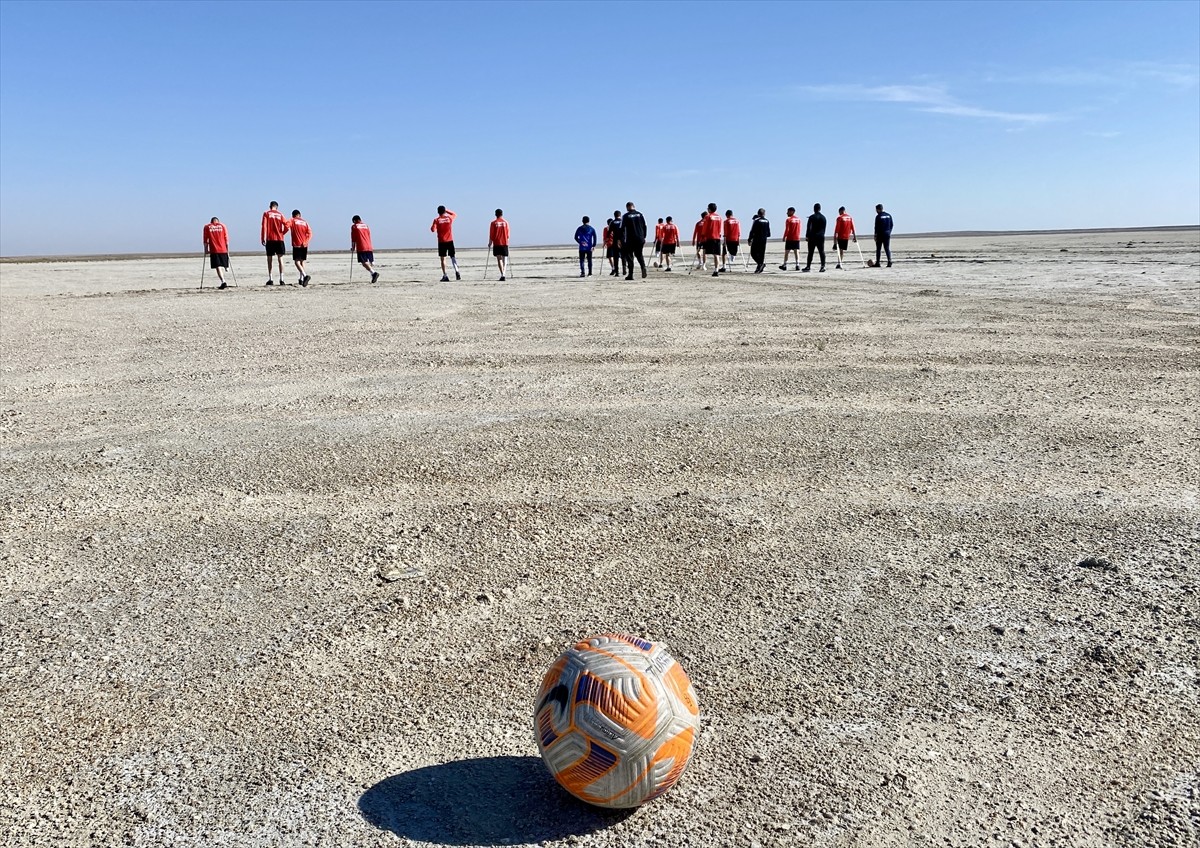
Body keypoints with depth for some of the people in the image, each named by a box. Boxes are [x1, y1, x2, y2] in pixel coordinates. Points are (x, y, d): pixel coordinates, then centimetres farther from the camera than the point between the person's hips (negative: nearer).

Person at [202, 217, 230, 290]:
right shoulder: (222, 226, 9)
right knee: (222, 266, 14)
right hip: (223, 250, 2)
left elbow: (205, 240, 4)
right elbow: (226, 239, 6)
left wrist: (206, 250, 11)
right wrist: (227, 250, 11)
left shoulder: (207, 227, 7)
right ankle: (223, 283, 20)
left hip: (214, 251, -2)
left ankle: (223, 282, -24)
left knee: (218, 267, -8)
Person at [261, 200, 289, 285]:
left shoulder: (266, 214, 2)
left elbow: (264, 226, -6)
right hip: (280, 239, 1)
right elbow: (286, 226, -1)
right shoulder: (280, 214, 7)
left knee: (269, 259, 6)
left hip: (270, 239, -1)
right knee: (280, 259, 3)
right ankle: (281, 279, -4)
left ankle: (270, 279, 3)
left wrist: (263, 238, -4)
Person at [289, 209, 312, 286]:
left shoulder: (292, 221, 3)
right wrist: (306, 242, -6)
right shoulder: (305, 222, 14)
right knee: (302, 262, 15)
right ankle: (301, 279, 15)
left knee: (297, 262, -7)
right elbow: (310, 233, 1)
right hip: (304, 245, 4)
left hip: (296, 245, -4)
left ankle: (305, 275, -30)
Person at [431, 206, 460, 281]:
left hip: (442, 242, -2)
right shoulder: (449, 218, 2)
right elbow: (454, 215, 23)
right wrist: (447, 210, 21)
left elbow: (433, 230, -8)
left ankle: (445, 276, -2)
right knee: (452, 257, 10)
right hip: (450, 241, 2)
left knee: (443, 259, 3)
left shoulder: (436, 220, -5)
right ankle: (457, 271, -13)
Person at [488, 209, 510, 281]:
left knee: (499, 259, 1)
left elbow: (491, 235, -3)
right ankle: (503, 274, -3)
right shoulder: (506, 222, 2)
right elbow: (508, 234, 5)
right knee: (504, 259, 9)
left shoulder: (493, 223, -3)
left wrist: (490, 243, 8)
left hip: (497, 243, -1)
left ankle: (502, 274, -14)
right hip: (504, 243, 1)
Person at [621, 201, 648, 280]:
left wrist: (620, 239, 1)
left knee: (629, 256, 5)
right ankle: (643, 267, -11)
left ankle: (630, 275, 0)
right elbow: (644, 226, 12)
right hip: (640, 239, 4)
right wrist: (644, 237, 19)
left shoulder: (626, 216, -4)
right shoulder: (640, 214, 8)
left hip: (630, 240, -4)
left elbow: (622, 228, -5)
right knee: (639, 255, 16)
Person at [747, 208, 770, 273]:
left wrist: (749, 239, -4)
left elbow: (752, 231, -11)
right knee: (762, 253, 9)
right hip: (764, 240, 6)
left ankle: (760, 263, -22)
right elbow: (768, 233, 12)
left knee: (753, 253, -1)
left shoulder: (756, 221, -8)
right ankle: (759, 269, 8)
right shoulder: (767, 221, 8)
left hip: (756, 239, -5)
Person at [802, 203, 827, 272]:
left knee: (810, 252, 1)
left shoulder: (812, 217, -7)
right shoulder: (823, 217, 8)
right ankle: (823, 266, -3)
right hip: (821, 237, 4)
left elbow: (808, 227, -10)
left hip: (813, 237, -4)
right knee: (822, 252, 3)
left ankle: (808, 267, 3)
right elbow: (824, 228, 12)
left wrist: (807, 236, -7)